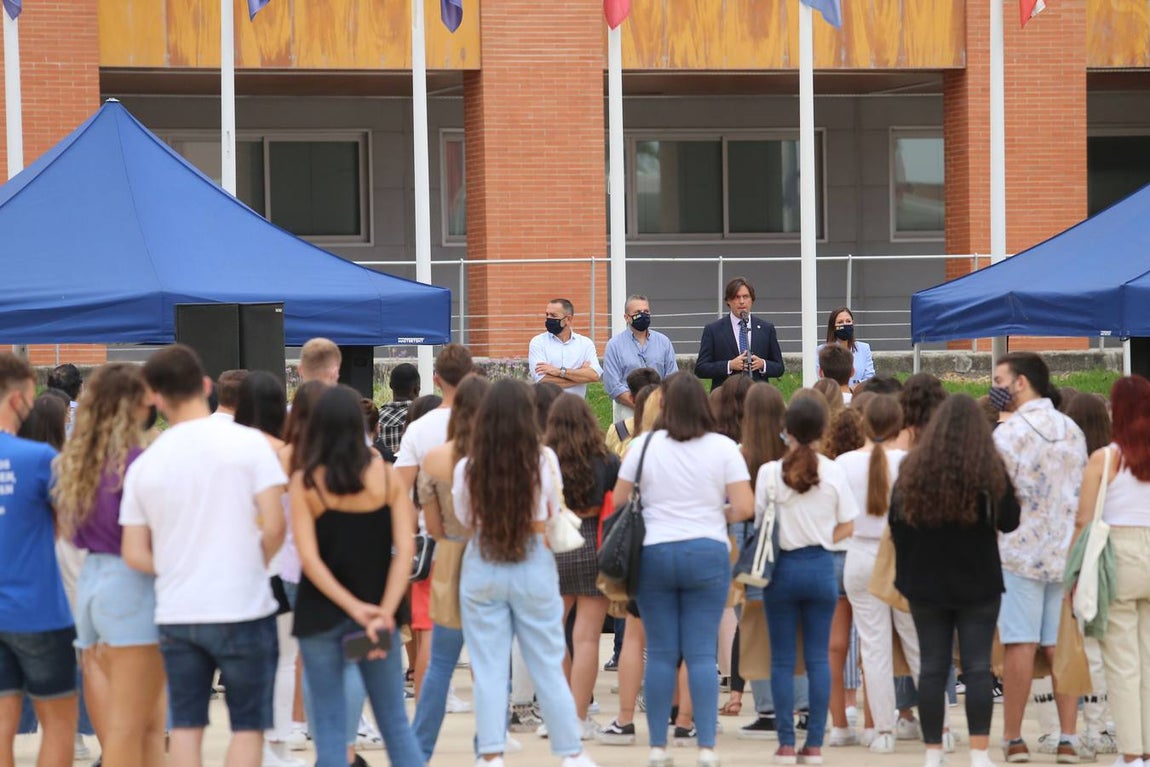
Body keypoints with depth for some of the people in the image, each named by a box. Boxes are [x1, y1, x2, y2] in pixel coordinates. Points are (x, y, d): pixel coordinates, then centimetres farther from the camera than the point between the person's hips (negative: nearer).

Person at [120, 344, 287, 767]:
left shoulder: (144, 464, 2)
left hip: (176, 615, 3)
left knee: (186, 724, 12)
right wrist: (253, 565, 7)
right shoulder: (248, 443, -8)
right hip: (242, 608, -3)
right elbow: (274, 527, -12)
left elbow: (134, 554, 3)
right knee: (248, 723, 5)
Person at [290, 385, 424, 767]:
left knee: (329, 724, 4)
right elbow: (405, 549, -9)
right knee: (395, 721, 9)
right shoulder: (385, 475, -2)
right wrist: (385, 612, -13)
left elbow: (309, 558, -13)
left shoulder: (305, 482, -7)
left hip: (320, 616, -2)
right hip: (376, 609, 2)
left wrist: (355, 608, -14)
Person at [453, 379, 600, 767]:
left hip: (482, 571, 0)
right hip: (534, 569, 0)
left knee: (488, 669, 6)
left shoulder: (467, 468, -9)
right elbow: (554, 513, 3)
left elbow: (463, 519, 1)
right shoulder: (543, 460, -9)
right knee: (548, 667, 9)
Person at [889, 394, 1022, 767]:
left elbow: (895, 522, 4)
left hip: (926, 583, 2)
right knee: (978, 668, 0)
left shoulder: (913, 467, -2)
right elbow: (1009, 523, -5)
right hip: (978, 583, -2)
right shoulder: (990, 468, -9)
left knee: (933, 667, 7)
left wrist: (906, 570, 16)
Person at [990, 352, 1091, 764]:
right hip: (1066, 551, 5)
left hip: (1020, 552, -5)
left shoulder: (1008, 433, -10)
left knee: (1021, 646, -2)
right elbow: (1084, 493, 14)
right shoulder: (1072, 430, 9)